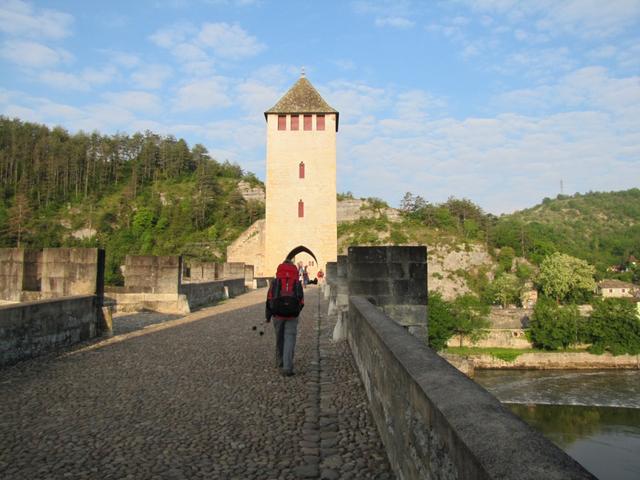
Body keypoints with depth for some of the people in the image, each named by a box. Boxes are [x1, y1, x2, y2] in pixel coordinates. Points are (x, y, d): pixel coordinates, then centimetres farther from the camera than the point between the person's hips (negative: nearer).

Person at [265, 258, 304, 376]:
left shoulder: (275, 281, 2)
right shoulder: (297, 283, 4)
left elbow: (269, 299, -1)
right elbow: (301, 302, 4)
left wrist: (268, 316, 10)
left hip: (278, 315, 1)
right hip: (292, 316, -1)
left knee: (279, 339, 18)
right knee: (289, 340, 0)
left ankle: (280, 363, 32)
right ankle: (287, 368, -10)